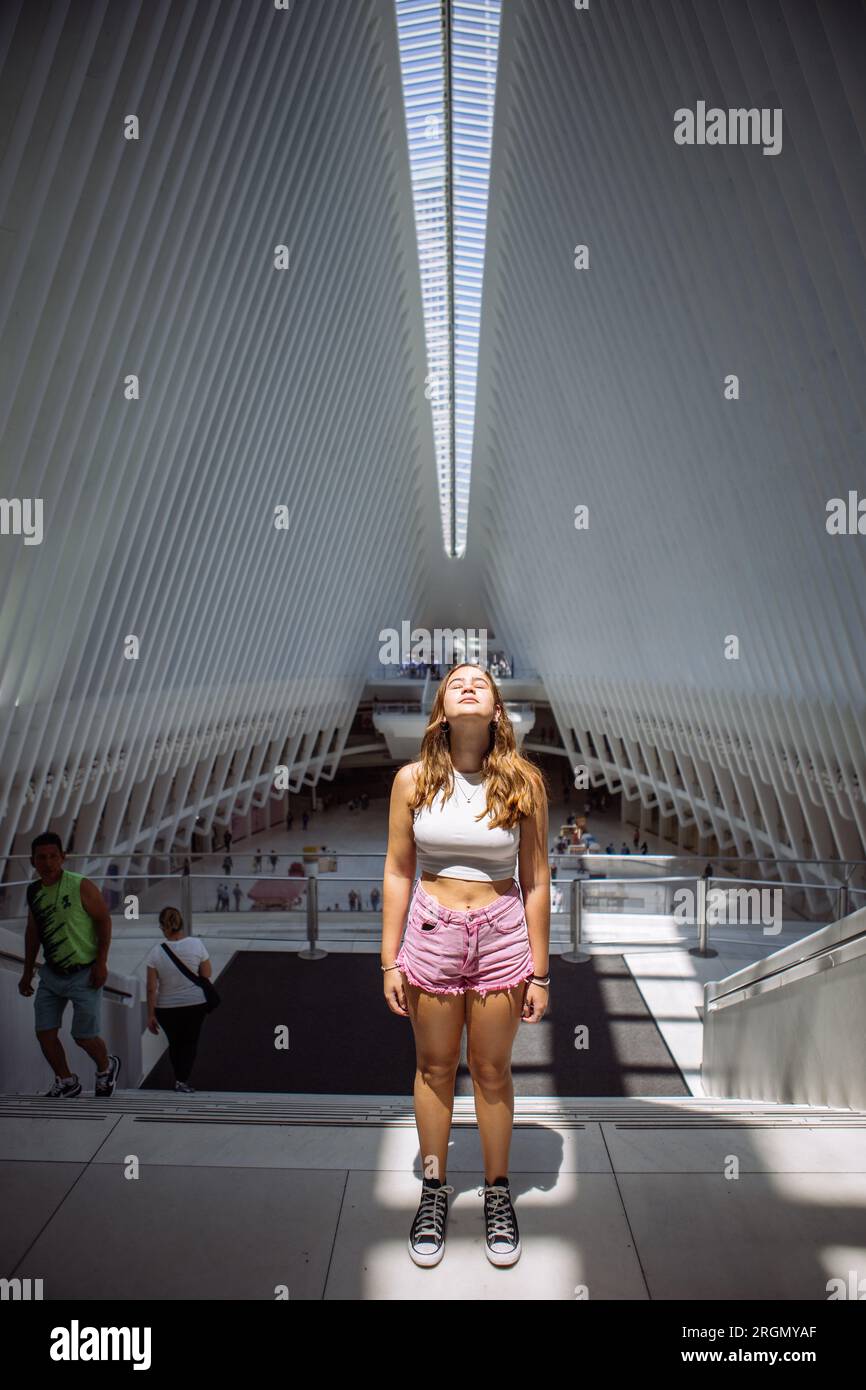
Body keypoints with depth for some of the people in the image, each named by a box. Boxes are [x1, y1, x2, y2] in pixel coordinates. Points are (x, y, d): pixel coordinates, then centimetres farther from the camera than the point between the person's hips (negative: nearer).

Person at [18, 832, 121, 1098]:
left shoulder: (81, 886, -16)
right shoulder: (33, 891, 2)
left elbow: (104, 919, -12)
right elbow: (32, 932, 14)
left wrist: (101, 962, -17)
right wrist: (28, 972, 15)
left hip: (84, 975, -5)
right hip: (51, 974, 5)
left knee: (84, 1037, 1)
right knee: (44, 1033, 2)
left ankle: (107, 1068, 32)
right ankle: (66, 1083, 24)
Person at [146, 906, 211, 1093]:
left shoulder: (156, 952, -14)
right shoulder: (197, 944, -13)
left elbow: (151, 988, -11)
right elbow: (207, 975, -5)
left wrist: (151, 1014, -3)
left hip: (166, 1008, 1)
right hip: (195, 1003, 0)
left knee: (175, 1043, 22)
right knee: (190, 1042, 14)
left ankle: (179, 1079, 29)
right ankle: (183, 1080, -1)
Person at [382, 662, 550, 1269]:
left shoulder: (524, 781, -7)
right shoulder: (413, 780, -5)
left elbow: (536, 881, -2)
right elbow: (398, 873, 1)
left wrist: (539, 972, 0)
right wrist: (390, 961, 1)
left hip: (503, 933, -1)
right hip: (431, 930, 1)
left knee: (492, 1070, 13)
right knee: (435, 1067, 15)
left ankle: (498, 1193, 36)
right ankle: (434, 1191, 36)